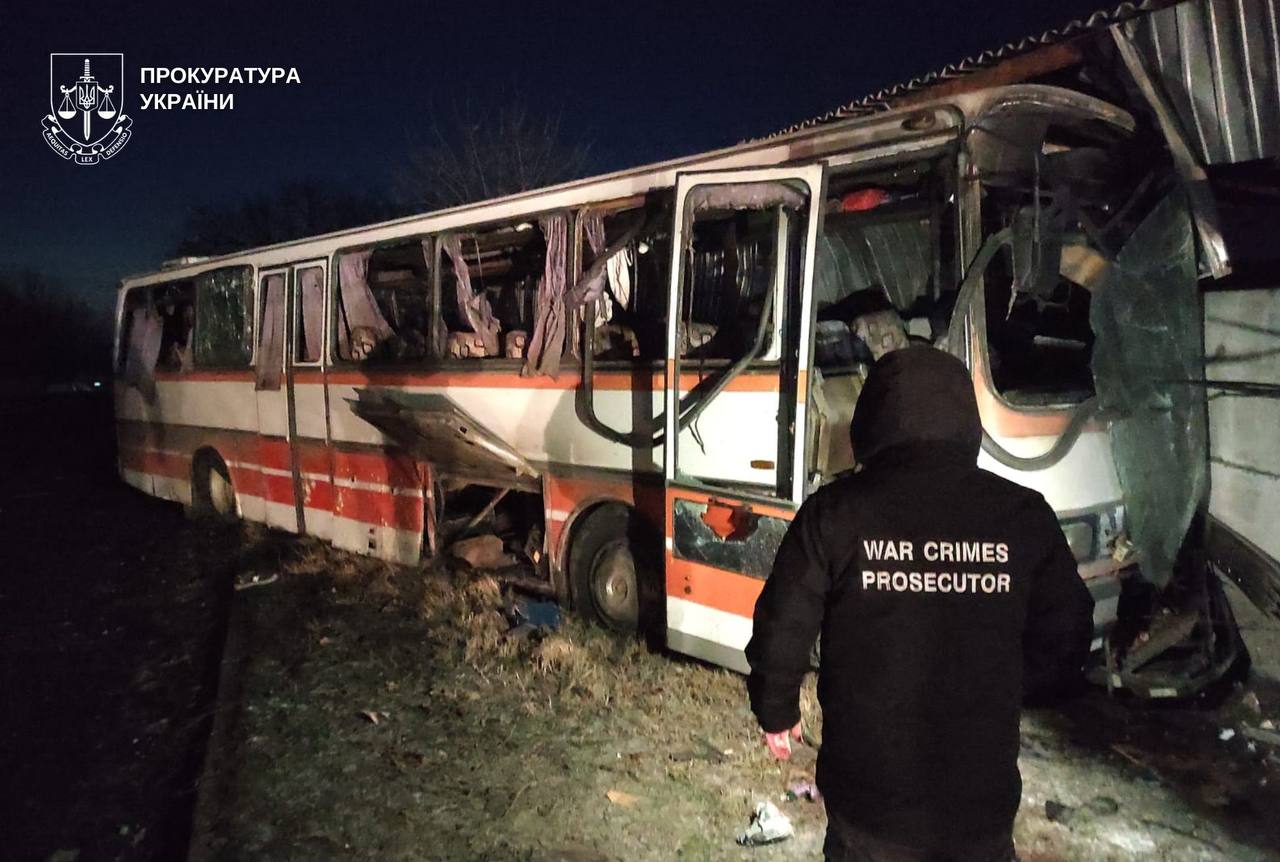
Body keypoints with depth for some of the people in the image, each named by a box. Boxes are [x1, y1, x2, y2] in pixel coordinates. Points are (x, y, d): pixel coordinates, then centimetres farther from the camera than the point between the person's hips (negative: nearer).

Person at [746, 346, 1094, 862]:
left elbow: (782, 629, -10)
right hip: (982, 805, 2)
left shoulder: (836, 511, -14)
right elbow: (1065, 640, 1)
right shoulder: (1024, 516, -8)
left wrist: (776, 711, 9)